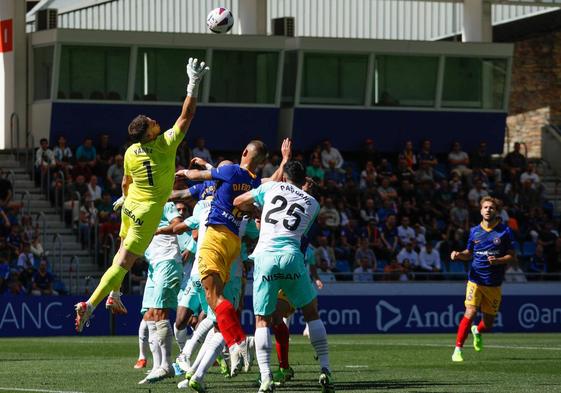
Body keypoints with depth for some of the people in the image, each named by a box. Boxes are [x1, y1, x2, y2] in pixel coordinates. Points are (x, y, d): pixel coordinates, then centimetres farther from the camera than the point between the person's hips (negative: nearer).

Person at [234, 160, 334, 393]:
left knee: (262, 320, 6)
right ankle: (325, 371, 10)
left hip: (265, 257, 0)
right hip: (291, 258, 0)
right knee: (311, 313, 17)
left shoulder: (272, 187, 15)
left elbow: (238, 203, 21)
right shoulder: (312, 204, 19)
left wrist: (256, 210, 42)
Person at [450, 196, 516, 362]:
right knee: (470, 312, -19)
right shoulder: (475, 231, 6)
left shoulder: (504, 231, -1)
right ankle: (458, 349, -12)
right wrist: (459, 255, -5)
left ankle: (477, 331, 43)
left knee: (488, 323, 6)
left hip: (494, 284, 0)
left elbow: (512, 256, 0)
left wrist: (498, 260, -19)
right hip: (475, 279, 0)